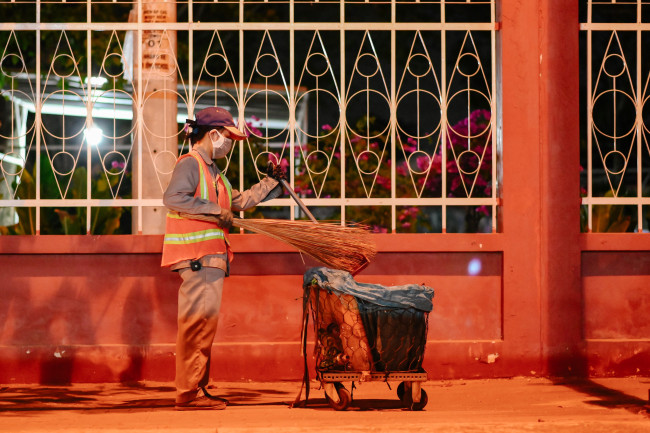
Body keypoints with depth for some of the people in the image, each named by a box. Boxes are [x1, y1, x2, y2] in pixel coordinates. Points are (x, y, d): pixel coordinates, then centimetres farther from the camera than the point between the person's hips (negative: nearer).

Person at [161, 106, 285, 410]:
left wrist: (270, 182, 32)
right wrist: (215, 210, -22)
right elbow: (173, 198, -24)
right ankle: (189, 393, -12)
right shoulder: (190, 163, -8)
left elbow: (239, 201, 32)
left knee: (204, 322, 12)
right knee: (198, 321, -12)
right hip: (196, 256, -11)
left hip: (211, 257, 11)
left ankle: (198, 389, 17)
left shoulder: (212, 171, 25)